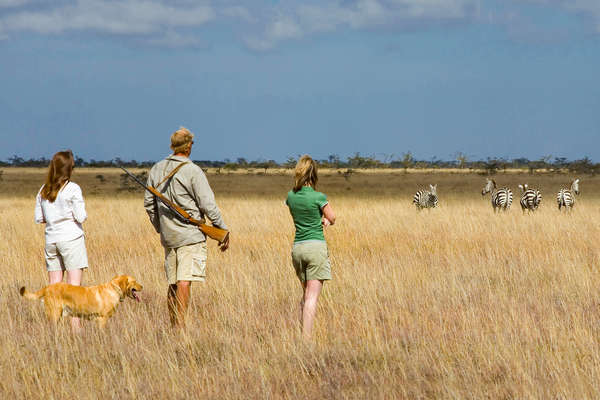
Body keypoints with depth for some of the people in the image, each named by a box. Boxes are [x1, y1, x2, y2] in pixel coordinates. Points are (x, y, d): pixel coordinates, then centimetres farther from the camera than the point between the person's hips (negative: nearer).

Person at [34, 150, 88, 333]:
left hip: (51, 240, 5)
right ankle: (76, 328, -12)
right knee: (74, 285, -5)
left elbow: (39, 218, 10)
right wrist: (81, 214, 10)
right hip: (71, 239, -5)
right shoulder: (72, 189, -9)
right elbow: (81, 217, -11)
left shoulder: (43, 191, 7)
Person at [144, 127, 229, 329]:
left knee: (173, 284, 12)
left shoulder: (157, 169, 8)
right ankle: (180, 324, -19)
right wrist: (223, 231, -1)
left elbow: (149, 203, 15)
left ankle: (174, 327, 18)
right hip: (191, 235, -6)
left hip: (168, 235, 6)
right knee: (184, 281, -11)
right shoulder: (192, 171, -11)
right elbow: (208, 205, -11)